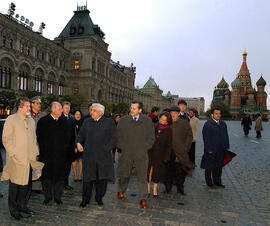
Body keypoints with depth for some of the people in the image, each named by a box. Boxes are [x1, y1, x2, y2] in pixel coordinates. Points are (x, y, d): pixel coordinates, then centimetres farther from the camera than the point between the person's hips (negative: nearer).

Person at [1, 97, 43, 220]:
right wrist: (13, 154, -13)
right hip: (17, 159, -5)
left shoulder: (31, 120, 12)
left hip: (30, 159, 5)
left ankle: (23, 205, 30)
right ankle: (13, 210, 23)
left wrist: (35, 152, 10)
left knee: (27, 184, 12)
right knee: (15, 185, 7)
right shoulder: (11, 119, -5)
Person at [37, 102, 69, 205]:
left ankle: (57, 197, 22)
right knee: (46, 175, 8)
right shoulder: (43, 121, -2)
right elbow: (39, 137, -1)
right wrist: (43, 150, -5)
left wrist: (65, 149, 4)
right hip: (47, 154, -2)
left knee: (60, 175, 7)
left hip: (61, 154, 2)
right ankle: (47, 196, 25)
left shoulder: (64, 121, 7)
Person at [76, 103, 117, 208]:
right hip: (89, 155, 2)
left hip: (103, 155, -2)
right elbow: (81, 134, 19)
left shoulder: (109, 122, 3)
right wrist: (78, 143, 0)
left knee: (102, 178, 5)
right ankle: (85, 199, 22)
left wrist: (106, 149, -8)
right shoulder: (87, 122, 14)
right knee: (87, 177, 5)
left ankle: (99, 198, 25)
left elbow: (114, 138, 0)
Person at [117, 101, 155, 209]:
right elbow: (118, 136, 8)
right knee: (124, 174, 15)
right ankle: (121, 191, 39)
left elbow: (151, 137, 5)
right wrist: (122, 147, 0)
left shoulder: (147, 121, 2)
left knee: (142, 177, 0)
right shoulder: (123, 120, 5)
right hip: (126, 153, 1)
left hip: (141, 153, -1)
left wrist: (144, 148, -3)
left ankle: (143, 199, 13)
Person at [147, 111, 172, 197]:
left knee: (157, 172, 10)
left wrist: (166, 158, -7)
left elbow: (168, 146, -4)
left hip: (160, 155, -1)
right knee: (148, 171, 6)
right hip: (149, 152, 2)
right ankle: (148, 189, 22)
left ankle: (155, 189, 28)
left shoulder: (168, 131, -7)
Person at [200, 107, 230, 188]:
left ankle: (217, 181, 31)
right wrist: (209, 150, -18)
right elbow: (206, 138, -15)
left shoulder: (223, 124, 10)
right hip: (211, 150, -6)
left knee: (218, 167, 16)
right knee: (209, 167, 7)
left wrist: (227, 147, 9)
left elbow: (226, 136, 15)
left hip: (221, 150, 7)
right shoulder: (207, 124, -12)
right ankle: (209, 183, 20)